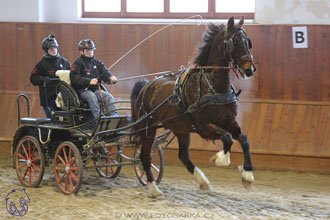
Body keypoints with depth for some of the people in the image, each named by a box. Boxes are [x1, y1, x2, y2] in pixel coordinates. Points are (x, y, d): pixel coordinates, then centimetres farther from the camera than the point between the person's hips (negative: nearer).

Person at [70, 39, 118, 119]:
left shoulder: (97, 62, 19)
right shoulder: (78, 63, 1)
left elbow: (105, 73, 12)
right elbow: (74, 79, -11)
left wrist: (111, 78, -14)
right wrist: (89, 81, -26)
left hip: (96, 89, 5)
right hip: (83, 90, -5)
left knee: (109, 96, -22)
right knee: (92, 96, -36)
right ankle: (98, 117, -46)